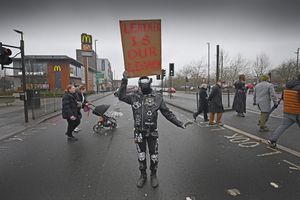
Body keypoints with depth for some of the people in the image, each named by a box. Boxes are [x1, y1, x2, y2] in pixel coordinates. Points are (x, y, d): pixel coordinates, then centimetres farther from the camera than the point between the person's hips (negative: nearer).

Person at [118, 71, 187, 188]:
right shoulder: (134, 96, -1)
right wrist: (124, 81, -16)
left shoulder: (157, 97, -5)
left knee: (154, 155, 11)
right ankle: (143, 175, 39)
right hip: (139, 131, 1)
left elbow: (167, 113, -2)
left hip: (152, 131, -1)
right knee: (141, 155, 16)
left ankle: (153, 175, 36)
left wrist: (179, 123, -6)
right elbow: (121, 96, -12)